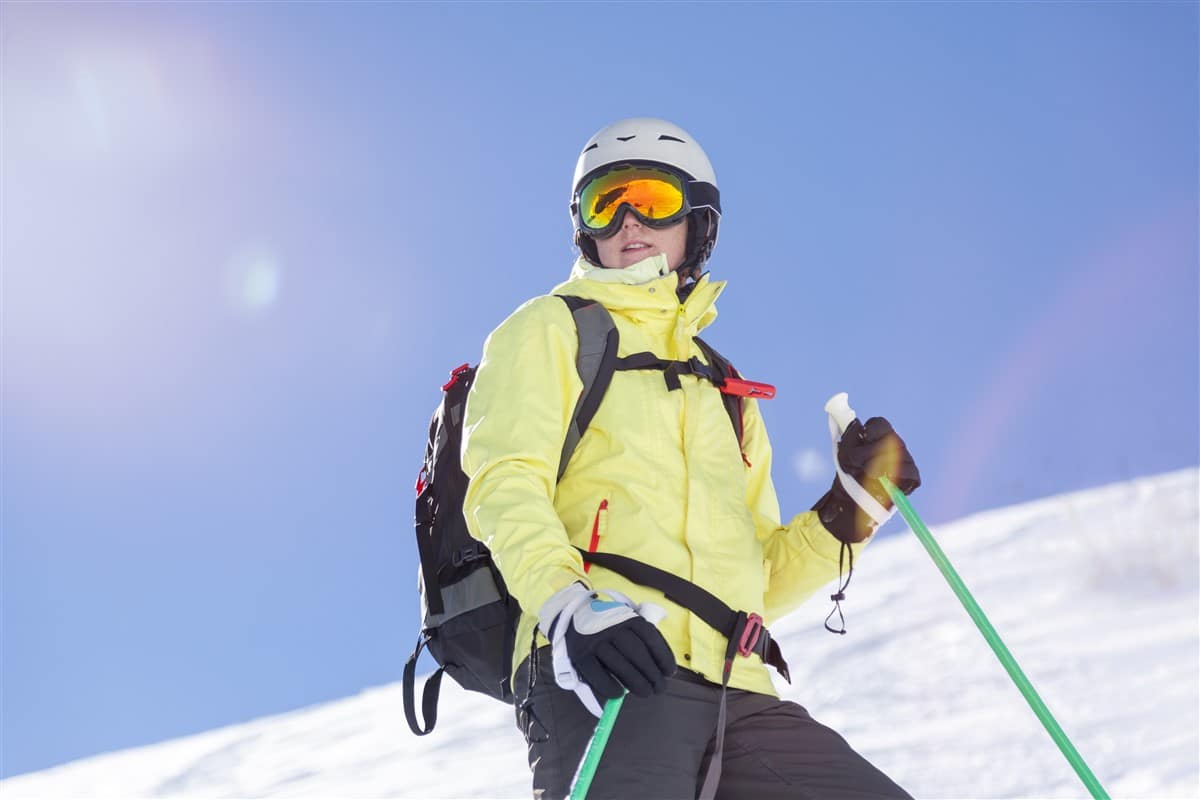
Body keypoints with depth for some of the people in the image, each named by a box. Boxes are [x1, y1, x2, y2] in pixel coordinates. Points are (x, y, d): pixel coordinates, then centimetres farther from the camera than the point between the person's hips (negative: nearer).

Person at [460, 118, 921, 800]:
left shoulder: (725, 392, 32)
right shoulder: (551, 330, 16)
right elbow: (504, 483, -2)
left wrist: (850, 508, 10)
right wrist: (569, 606, -20)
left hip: (737, 693, 6)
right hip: (605, 674, -6)